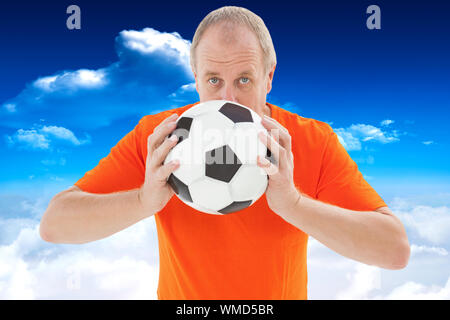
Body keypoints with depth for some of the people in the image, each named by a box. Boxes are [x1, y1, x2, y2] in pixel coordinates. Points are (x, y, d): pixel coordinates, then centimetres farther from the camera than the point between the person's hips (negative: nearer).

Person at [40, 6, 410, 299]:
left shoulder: (316, 143, -19)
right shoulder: (155, 138, -18)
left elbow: (396, 250, -25)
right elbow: (54, 225, -21)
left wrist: (293, 204, -39)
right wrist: (144, 201, -38)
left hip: (281, 293, 1)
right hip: (180, 294, 0)